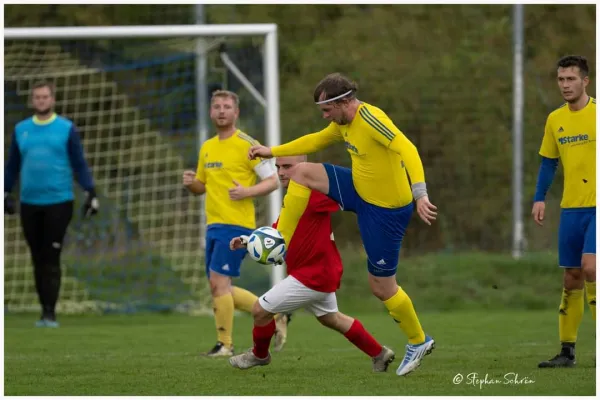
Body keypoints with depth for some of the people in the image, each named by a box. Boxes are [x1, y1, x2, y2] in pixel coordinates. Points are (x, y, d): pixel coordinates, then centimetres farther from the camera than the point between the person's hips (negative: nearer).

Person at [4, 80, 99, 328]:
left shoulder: (66, 129, 0)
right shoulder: (21, 130, 9)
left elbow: (79, 164, 1)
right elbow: (12, 165, 16)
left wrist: (90, 192, -6)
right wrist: (5, 192, 15)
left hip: (58, 202, -3)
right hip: (29, 203, 3)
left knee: (51, 259, -6)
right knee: (37, 259, 6)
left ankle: (50, 313, -7)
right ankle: (44, 311, 12)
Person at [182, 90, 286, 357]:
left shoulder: (247, 145, -7)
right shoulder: (207, 148, 15)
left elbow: (273, 181, -7)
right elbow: (201, 187, 24)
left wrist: (247, 192, -23)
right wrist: (191, 183, 1)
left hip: (236, 225, -8)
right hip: (213, 225, 8)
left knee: (218, 281, -13)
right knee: (219, 288, 7)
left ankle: (225, 345, -5)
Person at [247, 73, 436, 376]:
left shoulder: (369, 118, -27)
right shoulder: (344, 123, 3)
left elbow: (407, 150, -37)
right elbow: (316, 141, 22)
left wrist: (420, 194, -49)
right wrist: (272, 152, 20)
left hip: (385, 209, -9)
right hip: (360, 190, 9)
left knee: (381, 287, 1)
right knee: (301, 172, 3)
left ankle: (418, 341, 23)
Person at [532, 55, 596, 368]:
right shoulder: (555, 119, 9)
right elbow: (548, 162, 16)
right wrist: (539, 198, 5)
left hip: (596, 206, -5)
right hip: (570, 207, 5)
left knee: (590, 268, -19)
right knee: (571, 277, 8)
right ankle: (567, 350, 13)